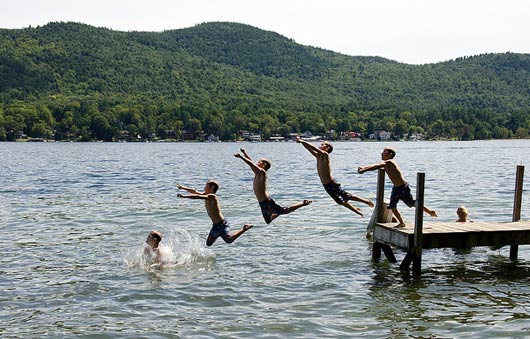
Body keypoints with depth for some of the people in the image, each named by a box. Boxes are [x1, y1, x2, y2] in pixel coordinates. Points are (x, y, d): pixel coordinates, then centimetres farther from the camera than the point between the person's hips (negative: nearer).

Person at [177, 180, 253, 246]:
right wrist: (183, 188, 11)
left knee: (229, 240, -23)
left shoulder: (212, 196, -17)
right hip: (215, 225, 9)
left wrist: (183, 196, -26)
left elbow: (198, 196, -26)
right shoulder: (206, 195, 10)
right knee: (209, 243, 13)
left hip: (221, 224, -9)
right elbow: (194, 191, 16)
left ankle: (244, 228, -8)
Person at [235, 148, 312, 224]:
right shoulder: (257, 173, 10)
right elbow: (251, 162, 17)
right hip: (262, 203, 9)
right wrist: (244, 152, 11)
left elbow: (251, 164, -26)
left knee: (285, 211, 0)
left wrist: (240, 156, -26)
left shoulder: (262, 172, -15)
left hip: (267, 202, -9)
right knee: (268, 221, 20)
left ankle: (304, 203, 10)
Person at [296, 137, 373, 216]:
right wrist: (302, 141, -7)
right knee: (340, 201, 18)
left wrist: (303, 141, -26)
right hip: (326, 186, 9)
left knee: (347, 197, 1)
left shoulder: (325, 155, -15)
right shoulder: (318, 156, 7)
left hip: (332, 184, -9)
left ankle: (367, 201, 16)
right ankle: (357, 210, 31)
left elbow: (314, 148, -27)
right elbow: (310, 149, 6)